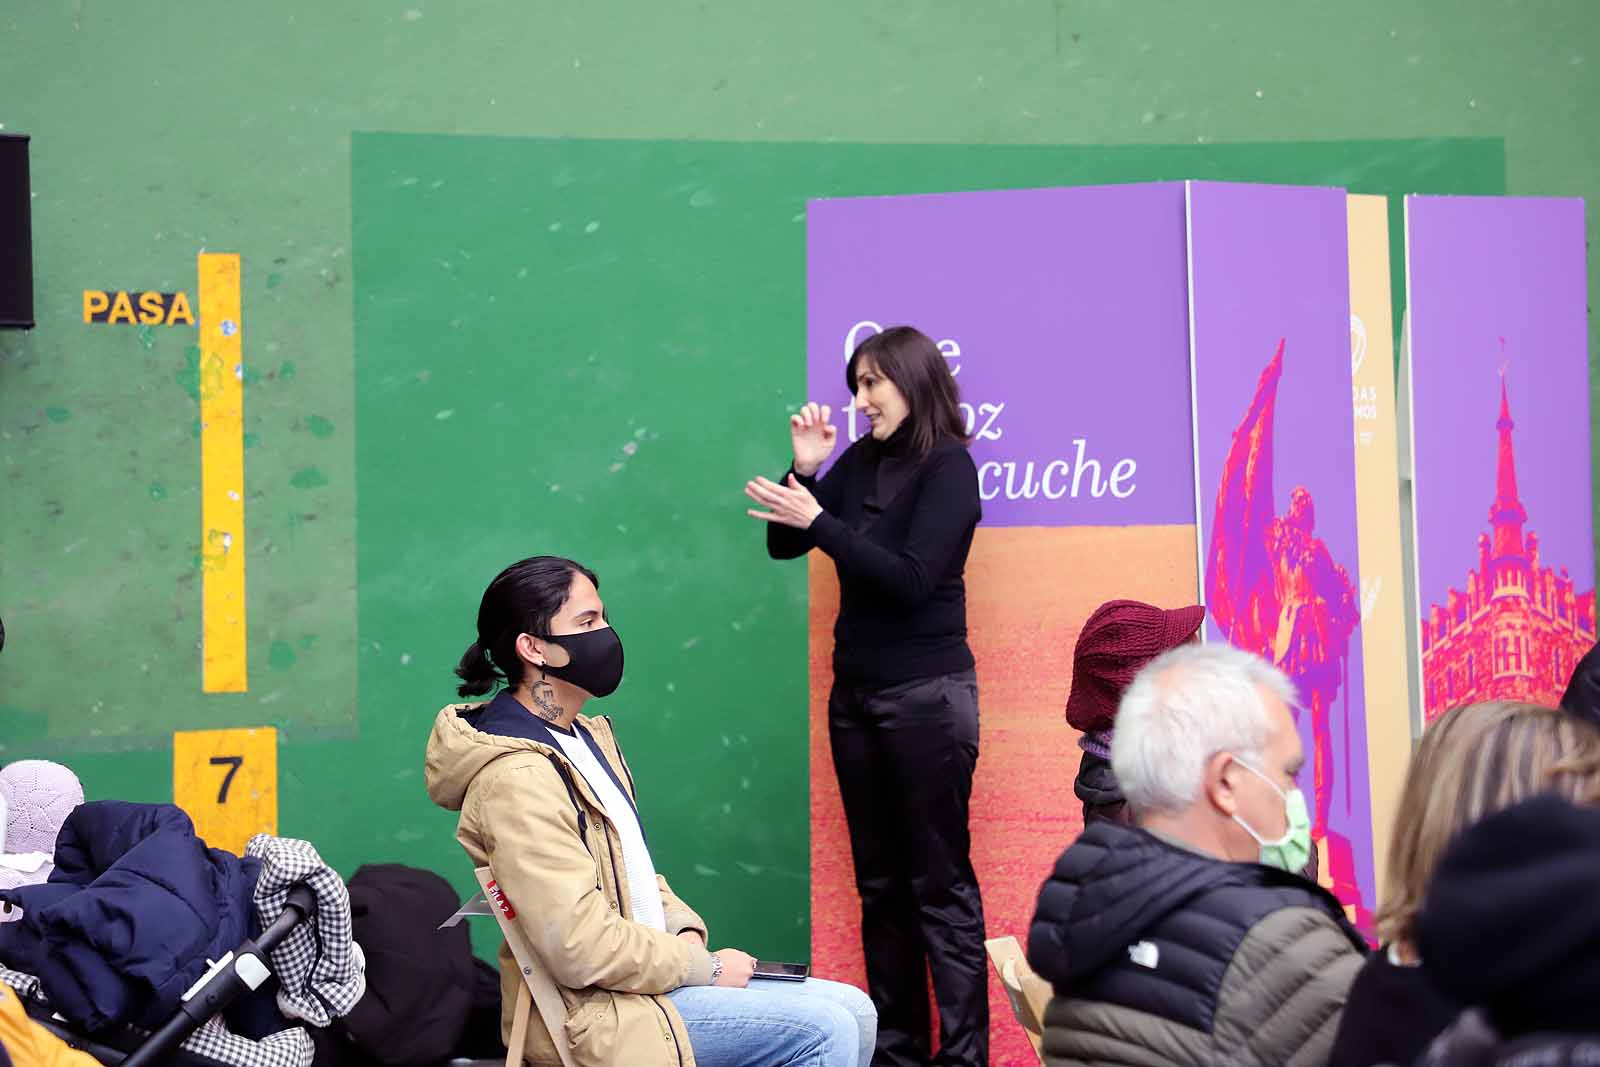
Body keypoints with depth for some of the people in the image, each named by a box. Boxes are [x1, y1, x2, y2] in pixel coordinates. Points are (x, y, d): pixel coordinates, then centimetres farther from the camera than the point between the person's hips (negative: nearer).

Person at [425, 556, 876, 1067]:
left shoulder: (584, 737, 11)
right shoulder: (516, 779, -21)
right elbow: (581, 949, -25)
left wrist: (686, 932, 2)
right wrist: (704, 967, -14)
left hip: (652, 967, 10)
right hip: (593, 1013, -10)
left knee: (852, 1011, 4)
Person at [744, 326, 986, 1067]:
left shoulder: (948, 467, -10)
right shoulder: (861, 461, 8)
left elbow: (910, 579, -19)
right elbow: (784, 546, 9)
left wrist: (820, 520, -22)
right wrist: (806, 468, -5)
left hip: (926, 697, -7)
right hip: (855, 694, 7)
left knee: (939, 882, -6)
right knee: (879, 880, 11)